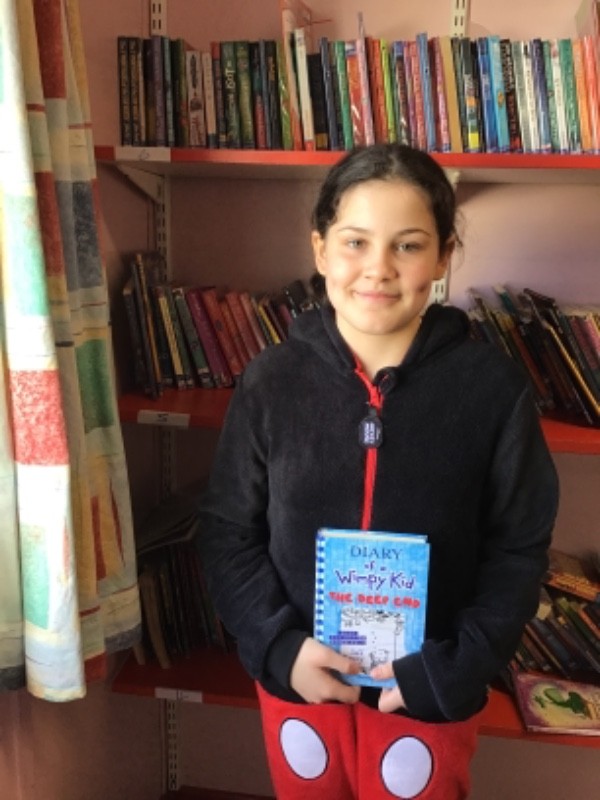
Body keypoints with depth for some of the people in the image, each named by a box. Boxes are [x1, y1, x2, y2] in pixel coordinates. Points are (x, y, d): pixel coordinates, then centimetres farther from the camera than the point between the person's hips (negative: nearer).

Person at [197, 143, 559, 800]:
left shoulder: (492, 385, -13)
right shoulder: (270, 380, -10)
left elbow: (519, 547, -6)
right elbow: (228, 532, -3)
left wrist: (456, 668, -13)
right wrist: (279, 646, -13)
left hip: (428, 690, -1)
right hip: (298, 680, 2)